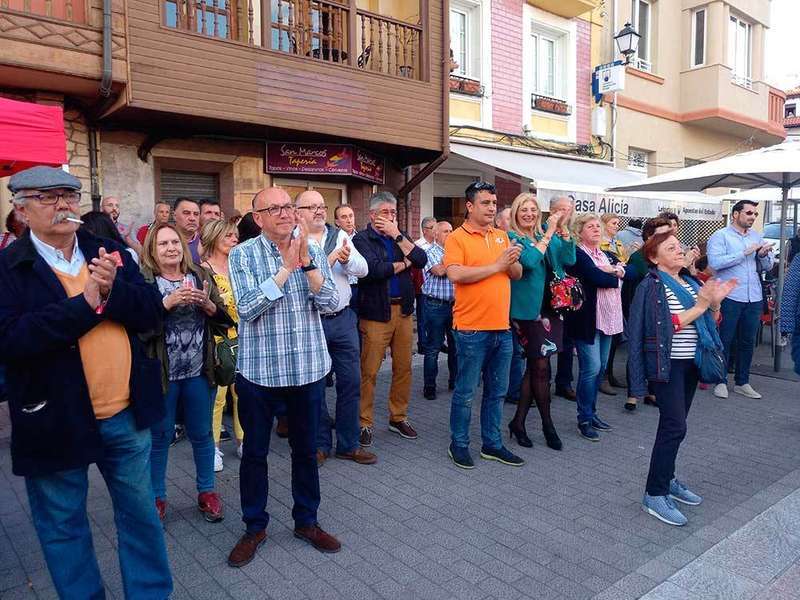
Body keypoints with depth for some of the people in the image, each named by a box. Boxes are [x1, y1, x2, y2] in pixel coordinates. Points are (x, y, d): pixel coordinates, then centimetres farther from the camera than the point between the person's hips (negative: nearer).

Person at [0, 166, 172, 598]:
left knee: (141, 513, 17)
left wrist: (113, 291, -19)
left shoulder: (109, 252, 3)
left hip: (126, 414, 3)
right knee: (63, 526, 16)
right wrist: (85, 305, -22)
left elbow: (152, 312, -1)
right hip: (57, 421, -3)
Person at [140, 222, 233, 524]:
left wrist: (207, 304, -15)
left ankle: (207, 491, 32)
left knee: (201, 434, 15)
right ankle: (157, 497, 31)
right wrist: (168, 302, -25)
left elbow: (224, 320, 4)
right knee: (160, 437, 12)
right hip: (161, 372, -2)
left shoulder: (200, 275, 4)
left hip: (199, 371, 3)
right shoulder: (143, 281, -6)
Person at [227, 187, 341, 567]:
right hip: (259, 370, -2)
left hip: (309, 369, 3)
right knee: (254, 452, 11)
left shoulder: (313, 251, 2)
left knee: (306, 450, 15)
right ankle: (254, 527, 30)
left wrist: (305, 261, -18)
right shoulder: (243, 255, -6)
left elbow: (330, 303, -7)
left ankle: (306, 521, 33)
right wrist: (286, 267, -20)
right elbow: (247, 309, -18)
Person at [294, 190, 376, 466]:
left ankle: (348, 444, 23)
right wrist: (331, 258, -20)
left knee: (351, 381, 8)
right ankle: (320, 443, 25)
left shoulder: (339, 236, 7)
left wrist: (347, 258, -19)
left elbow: (362, 269, 0)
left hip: (343, 319, 4)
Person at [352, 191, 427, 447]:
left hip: (403, 309, 6)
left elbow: (421, 260, -1)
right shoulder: (362, 239, -2)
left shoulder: (400, 236, 15)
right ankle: (364, 423, 9)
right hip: (376, 312, -5)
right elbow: (373, 269, -19)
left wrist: (397, 235, -8)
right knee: (369, 371, -3)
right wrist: (404, 264, -4)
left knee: (403, 367, 10)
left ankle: (398, 417, 24)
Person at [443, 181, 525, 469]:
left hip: (502, 328, 6)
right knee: (465, 392, 5)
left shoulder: (502, 236, 12)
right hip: (472, 330, -6)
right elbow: (455, 274, -22)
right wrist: (496, 265, -16)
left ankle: (492, 444, 29)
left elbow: (517, 274, 13)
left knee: (497, 391, 15)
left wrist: (512, 262, -10)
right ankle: (459, 444, 21)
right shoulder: (457, 238, -7)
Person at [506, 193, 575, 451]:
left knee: (534, 365, 8)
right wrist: (549, 233, -16)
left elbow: (569, 259, 0)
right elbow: (529, 260, -21)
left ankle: (518, 422, 19)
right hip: (528, 309, -6)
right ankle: (547, 424, 15)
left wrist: (563, 229, -10)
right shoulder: (511, 237, -5)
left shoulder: (547, 235, 12)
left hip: (549, 307, 6)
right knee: (541, 366, -2)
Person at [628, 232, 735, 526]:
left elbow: (710, 323, 13)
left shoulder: (691, 281, 11)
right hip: (668, 364, -7)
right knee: (674, 427, -11)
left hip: (691, 362, 7)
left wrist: (715, 302, -6)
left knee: (675, 424, 13)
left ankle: (667, 479, 26)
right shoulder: (652, 286, -10)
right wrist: (701, 305, -19)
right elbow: (667, 326, -20)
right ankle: (655, 495, -4)